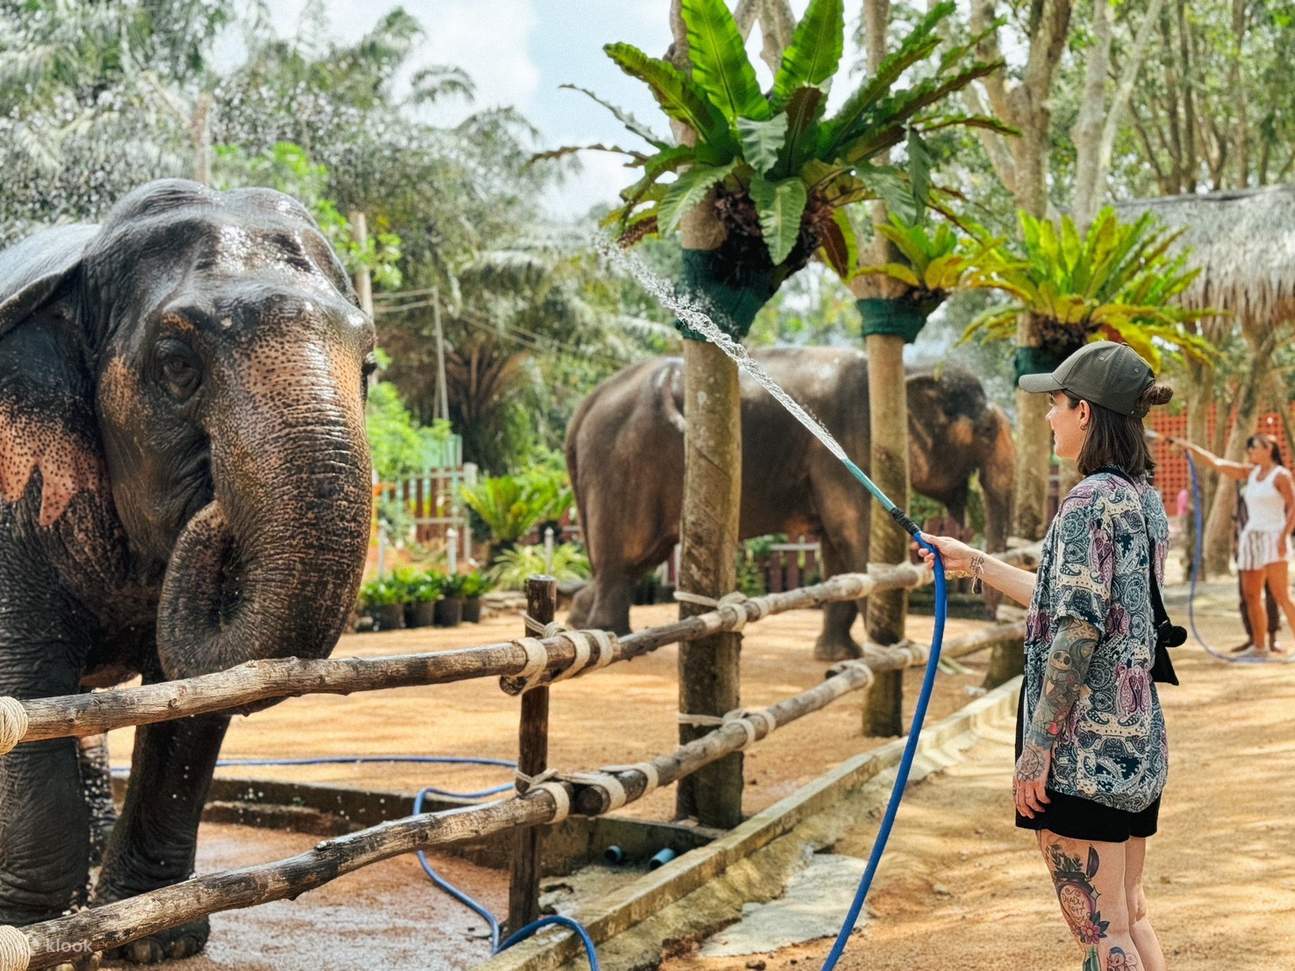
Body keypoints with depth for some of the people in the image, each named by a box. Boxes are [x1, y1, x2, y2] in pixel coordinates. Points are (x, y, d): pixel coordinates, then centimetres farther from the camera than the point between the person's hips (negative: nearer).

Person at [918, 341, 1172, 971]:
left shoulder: (1089, 501, -16)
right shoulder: (1146, 500, 12)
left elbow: (1078, 631, -21)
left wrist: (1037, 747, -18)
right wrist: (973, 561, 28)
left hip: (1082, 752, -9)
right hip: (1141, 749, 10)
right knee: (1130, 916, 18)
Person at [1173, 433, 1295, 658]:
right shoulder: (1250, 473, 15)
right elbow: (1217, 463, 15)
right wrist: (1190, 447, 12)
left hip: (1272, 538, -7)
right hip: (1250, 537, 7)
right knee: (1251, 595, 4)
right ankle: (1259, 646, 11)